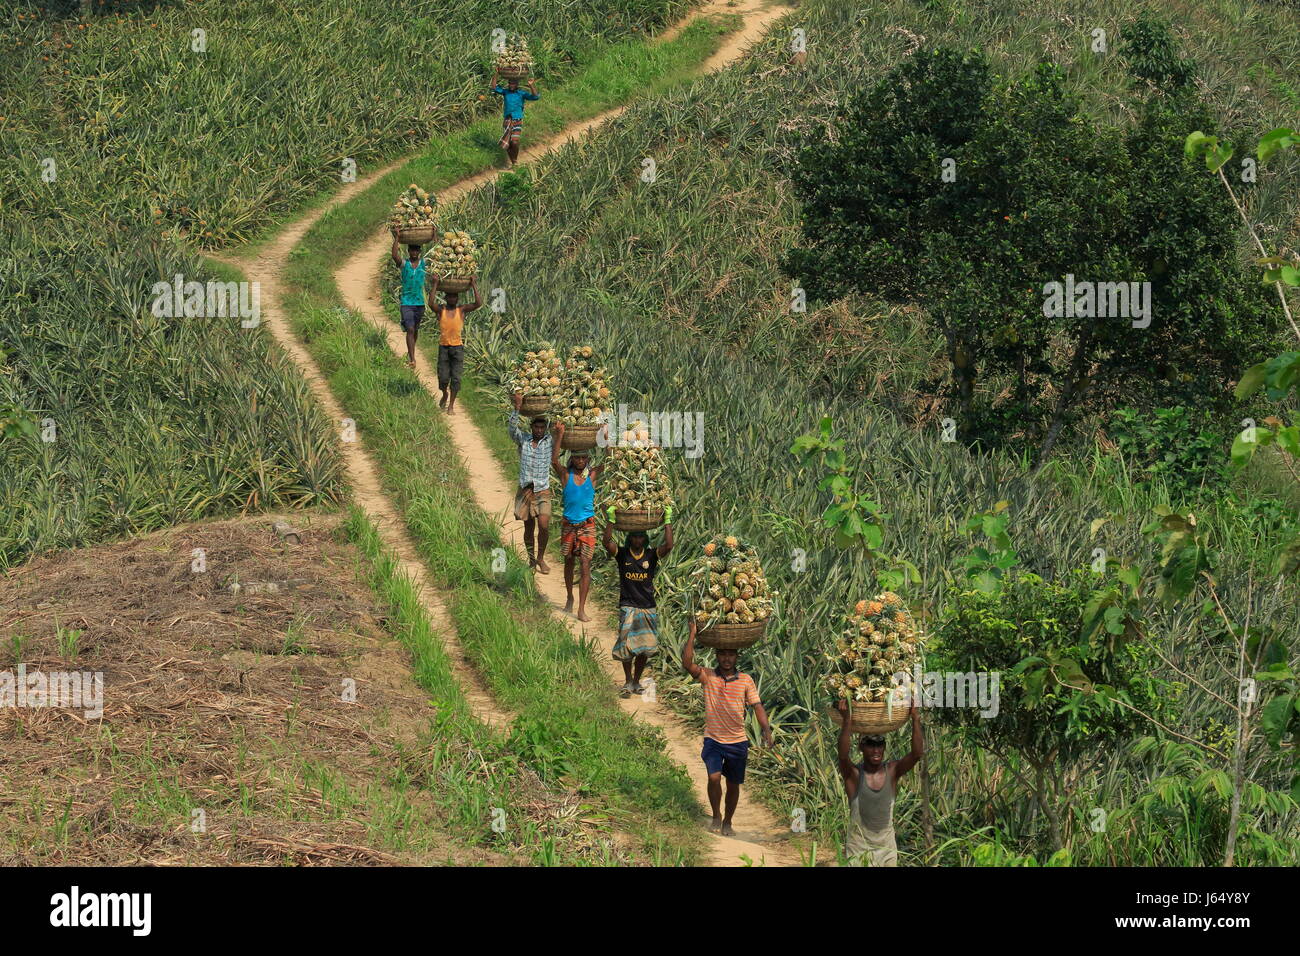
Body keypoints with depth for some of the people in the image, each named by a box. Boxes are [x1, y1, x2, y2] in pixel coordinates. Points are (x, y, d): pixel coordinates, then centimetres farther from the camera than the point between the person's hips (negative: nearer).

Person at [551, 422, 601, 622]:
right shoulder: (566, 475, -3)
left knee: (585, 566, -7)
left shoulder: (592, 475, 1)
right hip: (569, 525, 1)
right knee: (569, 562, 15)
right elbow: (554, 461, -19)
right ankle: (570, 599, 34)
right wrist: (559, 436, -25)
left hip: (587, 525, -1)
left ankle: (582, 609, -7)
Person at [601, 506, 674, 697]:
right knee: (626, 646, -8)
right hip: (628, 607, -2)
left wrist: (667, 521, -12)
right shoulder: (622, 554, 0)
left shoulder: (651, 555, 3)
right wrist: (611, 520, -20)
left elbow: (668, 546, -13)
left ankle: (637, 681, 21)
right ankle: (628, 681, 9)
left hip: (648, 609, 2)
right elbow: (607, 542, -16)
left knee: (645, 648, 4)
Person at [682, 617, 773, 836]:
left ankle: (728, 821, 31)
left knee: (733, 784, 10)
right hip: (713, 740, -1)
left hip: (737, 741, 2)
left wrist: (766, 730, -21)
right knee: (714, 777, -18)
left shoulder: (745, 681, -1)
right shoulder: (707, 676, -4)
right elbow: (687, 663, -19)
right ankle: (716, 816, 4)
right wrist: (693, 634, -22)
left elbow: (757, 706, -6)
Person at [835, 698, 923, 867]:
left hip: (887, 846, 3)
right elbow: (843, 755, -27)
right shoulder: (853, 774, -8)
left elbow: (917, 753, -12)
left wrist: (916, 720, -21)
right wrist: (847, 720, -36)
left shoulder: (892, 771, 0)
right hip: (859, 848, -3)